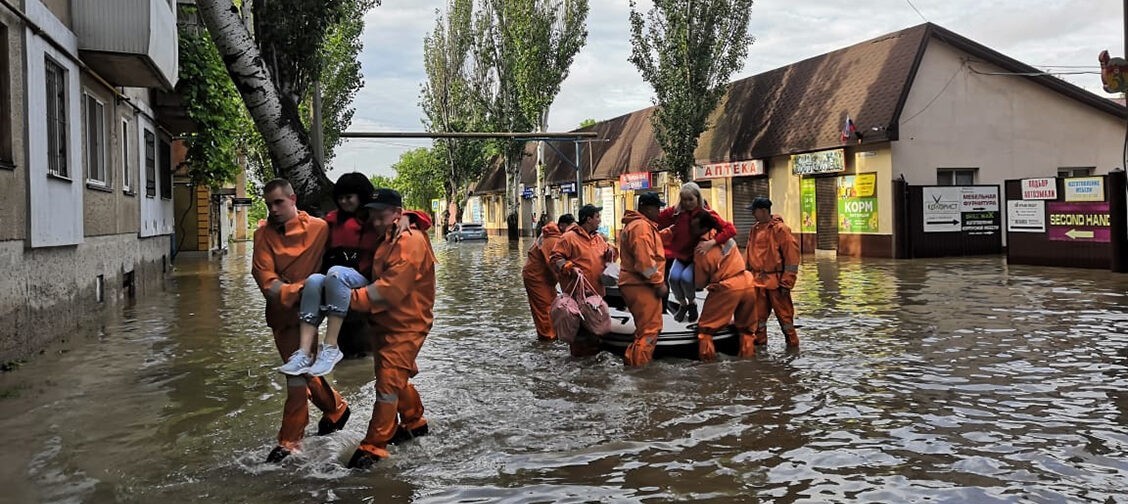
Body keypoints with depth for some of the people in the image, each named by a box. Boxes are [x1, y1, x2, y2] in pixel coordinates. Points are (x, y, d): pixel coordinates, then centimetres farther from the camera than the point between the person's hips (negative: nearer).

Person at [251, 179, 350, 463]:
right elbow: (264, 275, -10)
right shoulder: (264, 235, 1)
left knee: (298, 371, -9)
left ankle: (290, 441, 2)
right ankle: (335, 408, 39)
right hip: (280, 311, 5)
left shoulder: (319, 228, -6)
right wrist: (292, 291, -24)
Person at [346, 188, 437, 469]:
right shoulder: (385, 239, 11)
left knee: (389, 381, -10)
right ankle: (415, 424, 39)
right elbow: (379, 279, 14)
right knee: (397, 379, 20)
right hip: (385, 322, 10)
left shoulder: (410, 241, -19)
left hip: (406, 325, -9)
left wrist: (352, 299, -28)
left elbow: (391, 288, -27)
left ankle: (373, 447, -4)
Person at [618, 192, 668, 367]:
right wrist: (659, 283, -19)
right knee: (650, 328, -8)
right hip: (642, 286, -11)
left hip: (637, 284, 11)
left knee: (646, 326, 21)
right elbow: (645, 261, -24)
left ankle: (636, 359, 28)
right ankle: (638, 364, -5)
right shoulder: (641, 227, -17)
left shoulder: (637, 224, 19)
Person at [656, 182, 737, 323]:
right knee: (674, 278, -24)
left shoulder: (707, 214, -15)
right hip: (680, 254, 2)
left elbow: (730, 229, -23)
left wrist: (711, 242, -35)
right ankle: (682, 304, 8)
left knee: (686, 278, -27)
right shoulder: (676, 212, -8)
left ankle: (692, 303, 7)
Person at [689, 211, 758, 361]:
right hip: (748, 284, 6)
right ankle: (748, 352, 24)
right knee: (746, 326, 20)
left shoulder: (702, 250, -11)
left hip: (726, 289, -6)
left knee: (706, 326, 8)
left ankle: (706, 354, 7)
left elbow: (700, 283, -1)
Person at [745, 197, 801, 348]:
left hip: (775, 280, -6)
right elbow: (748, 254, 16)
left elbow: (792, 255, -12)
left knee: (784, 314, 2)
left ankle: (793, 345, 14)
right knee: (758, 314, 11)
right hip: (757, 280, 6)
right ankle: (759, 342, 22)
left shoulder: (780, 229, -10)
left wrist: (786, 282, -13)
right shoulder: (754, 230, 10)